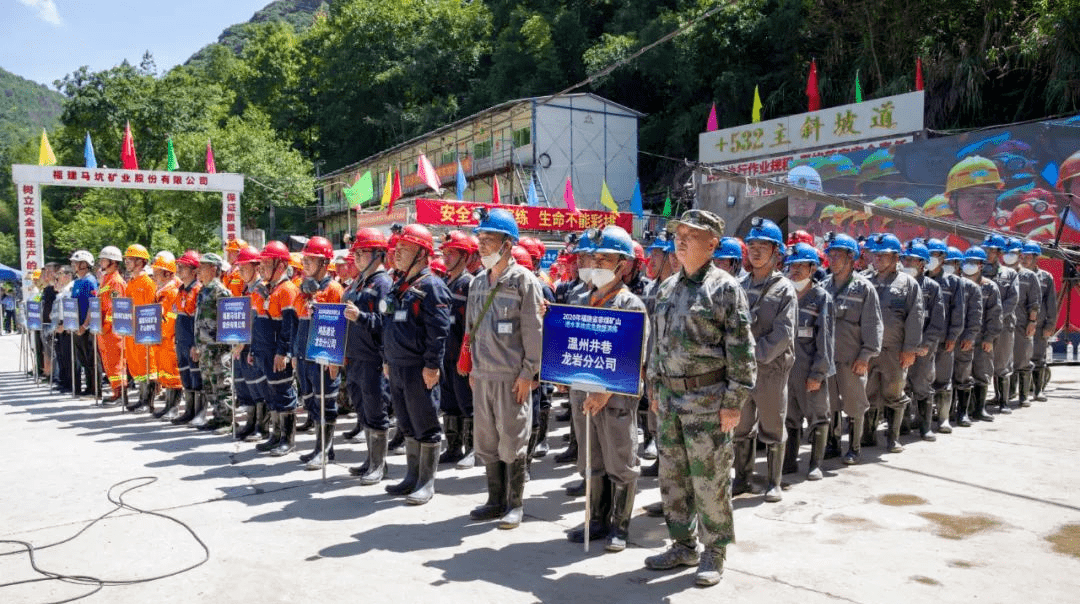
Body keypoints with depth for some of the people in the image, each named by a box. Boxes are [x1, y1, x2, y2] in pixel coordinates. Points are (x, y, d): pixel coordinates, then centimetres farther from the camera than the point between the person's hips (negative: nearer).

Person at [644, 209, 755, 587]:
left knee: (710, 480, 2)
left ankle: (714, 552, 19)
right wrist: (654, 389, 15)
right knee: (672, 476, 14)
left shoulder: (725, 287, -8)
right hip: (669, 397, 7)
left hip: (707, 398, -7)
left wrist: (735, 401, -13)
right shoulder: (668, 287, 12)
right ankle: (684, 545, 29)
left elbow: (741, 350, -10)